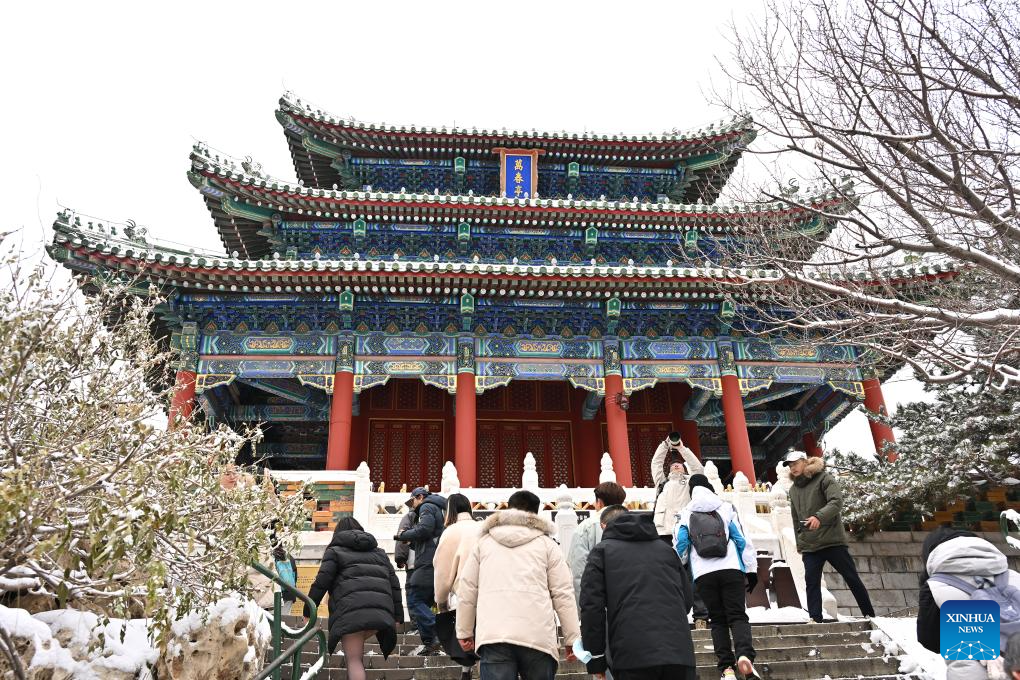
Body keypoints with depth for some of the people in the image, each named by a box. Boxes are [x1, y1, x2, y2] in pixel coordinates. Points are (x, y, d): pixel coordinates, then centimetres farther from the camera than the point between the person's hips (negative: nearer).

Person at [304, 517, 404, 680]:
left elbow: (321, 582, 4)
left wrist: (308, 610, 10)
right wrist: (397, 616, 20)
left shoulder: (335, 551, 16)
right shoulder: (379, 552, 28)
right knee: (357, 649, 25)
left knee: (354, 660, -2)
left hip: (351, 610, -4)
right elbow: (394, 584, 21)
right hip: (381, 610, 4)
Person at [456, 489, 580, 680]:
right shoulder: (547, 544, 11)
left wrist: (464, 632, 22)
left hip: (494, 636, 1)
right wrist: (572, 638, 8)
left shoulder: (484, 542, 16)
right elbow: (563, 594, 5)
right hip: (537, 636, 0)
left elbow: (466, 590, 14)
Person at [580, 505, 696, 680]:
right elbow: (686, 600, 23)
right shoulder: (665, 548, 22)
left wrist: (596, 659, 4)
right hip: (680, 652, 4)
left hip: (633, 658, -4)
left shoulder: (602, 551, 8)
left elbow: (592, 606, 0)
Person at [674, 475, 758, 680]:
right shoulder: (726, 508, 9)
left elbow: (681, 547, 5)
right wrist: (752, 569, 8)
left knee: (718, 619, 10)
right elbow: (742, 539, 5)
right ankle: (744, 654, -23)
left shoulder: (685, 515, 9)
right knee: (737, 615, 2)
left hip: (704, 574, 1)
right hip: (732, 569, 0)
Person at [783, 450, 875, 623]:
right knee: (811, 581, -5)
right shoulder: (793, 489, 14)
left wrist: (819, 516, -35)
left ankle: (870, 615, 18)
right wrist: (799, 541, 21)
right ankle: (815, 619, -4)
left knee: (852, 578, 5)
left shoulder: (824, 478, -5)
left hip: (833, 539, -5)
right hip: (809, 544, 5)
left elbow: (837, 502, -21)